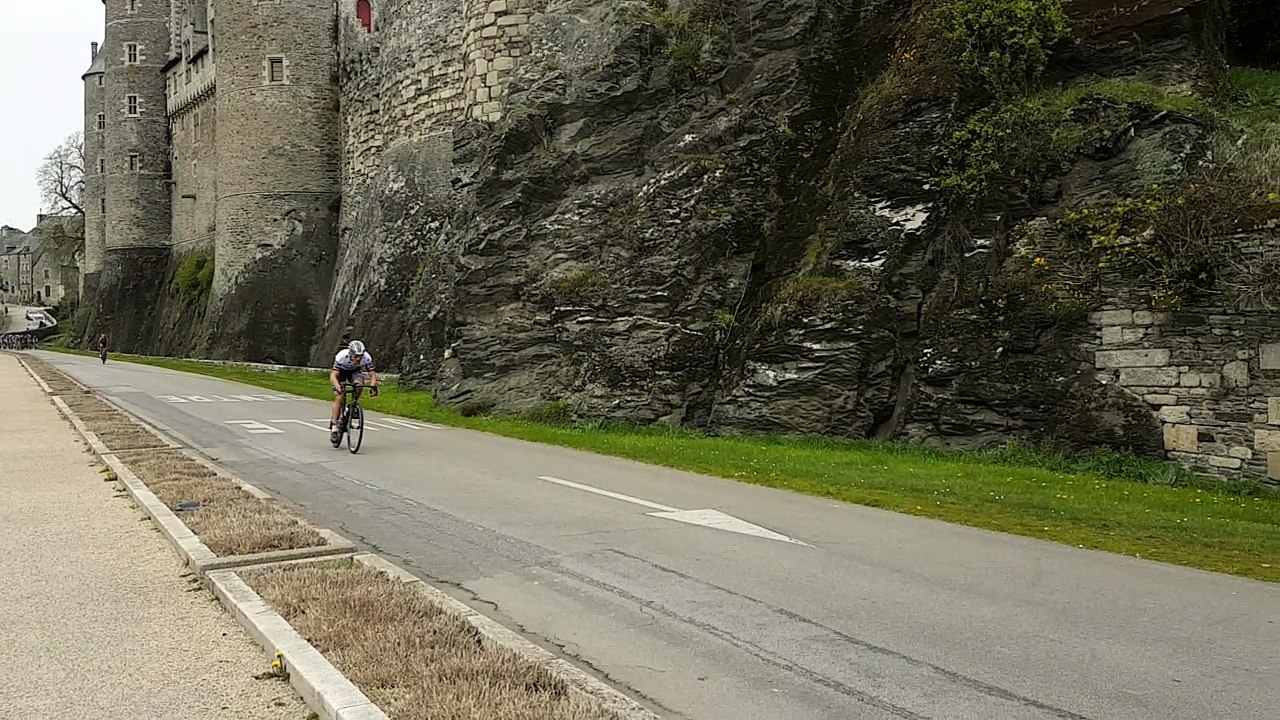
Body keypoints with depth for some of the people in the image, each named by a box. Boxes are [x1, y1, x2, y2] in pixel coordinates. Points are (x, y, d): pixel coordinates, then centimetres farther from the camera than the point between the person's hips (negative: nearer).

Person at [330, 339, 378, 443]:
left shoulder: (367, 358, -32)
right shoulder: (342, 356, -38)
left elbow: (373, 375, -29)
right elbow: (333, 376, -41)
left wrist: (373, 386, -50)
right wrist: (338, 386, -60)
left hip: (355, 371, 2)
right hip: (341, 371, -2)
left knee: (359, 383, -31)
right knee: (340, 397, -16)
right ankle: (334, 427, -10)